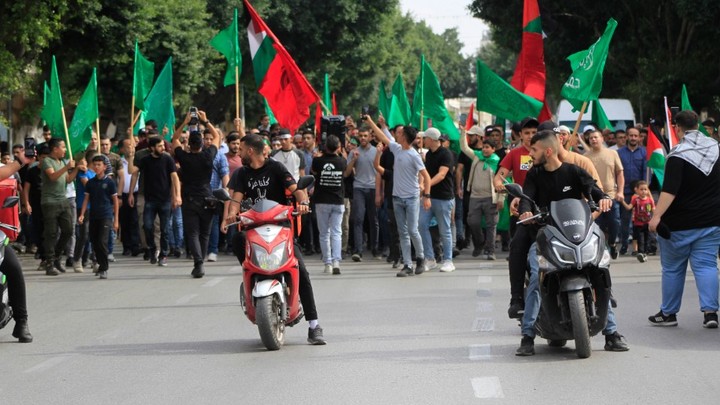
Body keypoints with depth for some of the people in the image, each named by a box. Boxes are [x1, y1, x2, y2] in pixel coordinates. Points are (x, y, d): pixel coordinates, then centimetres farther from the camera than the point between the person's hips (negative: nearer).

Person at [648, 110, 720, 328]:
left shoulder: (678, 155, -15)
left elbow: (670, 190, -26)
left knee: (672, 269, 8)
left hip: (680, 224, -5)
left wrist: (657, 216, -30)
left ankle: (668, 314, 17)